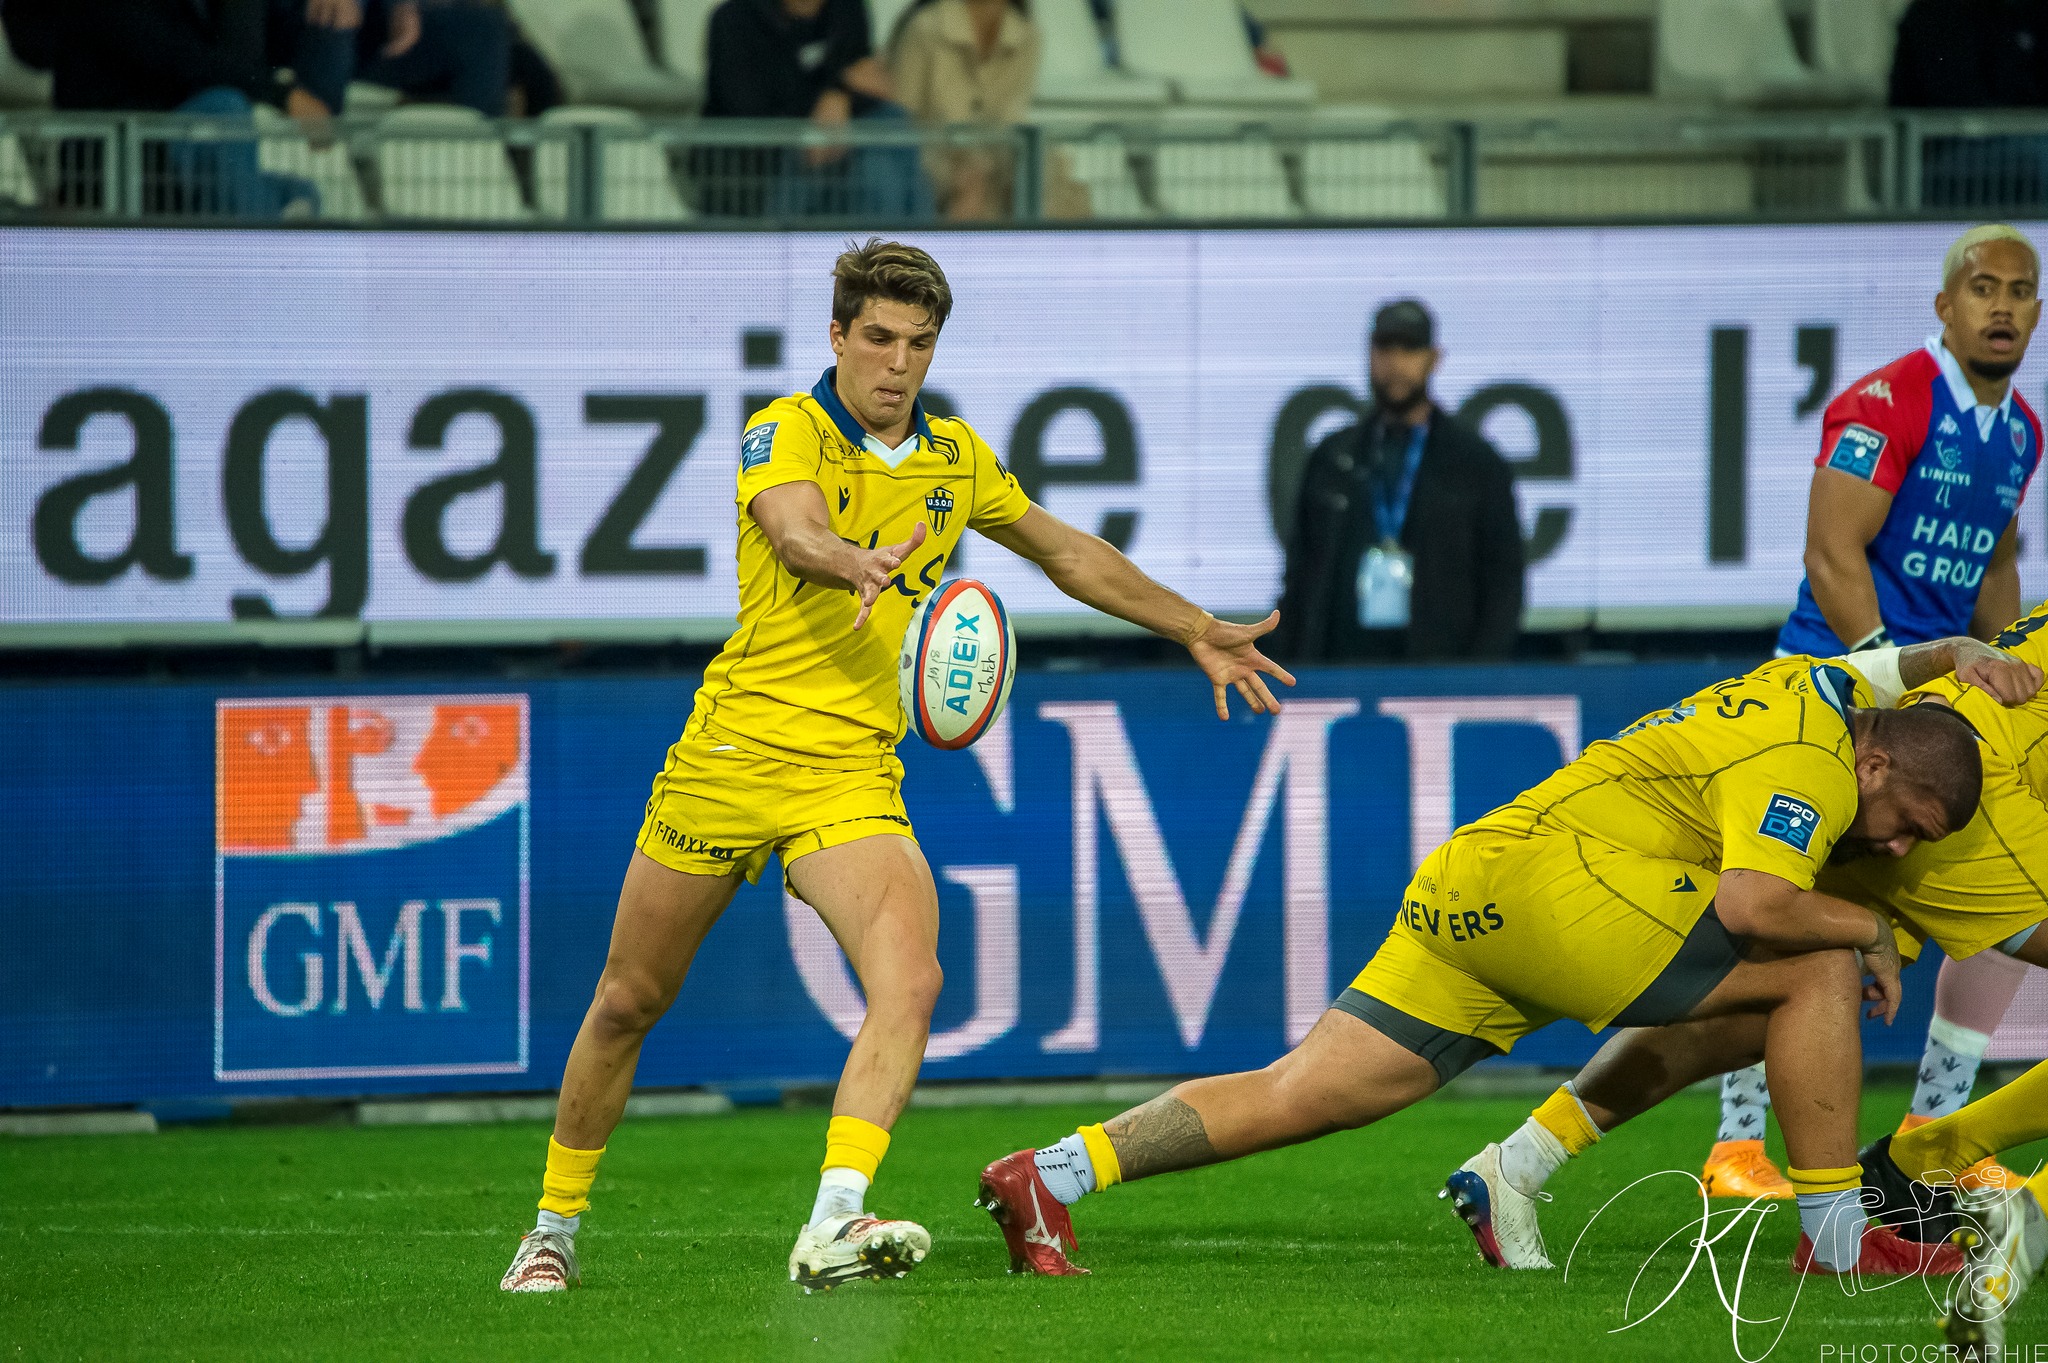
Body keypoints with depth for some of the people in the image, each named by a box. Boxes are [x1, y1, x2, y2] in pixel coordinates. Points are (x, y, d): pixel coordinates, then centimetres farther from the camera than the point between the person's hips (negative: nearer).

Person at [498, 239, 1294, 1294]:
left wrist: (1198, 633, 28)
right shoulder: (788, 433, -8)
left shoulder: (953, 458, 9)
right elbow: (797, 532, -31)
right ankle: (554, 1227, 27)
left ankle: (833, 1225, -35)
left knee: (910, 982, -25)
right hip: (732, 757, -3)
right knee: (627, 1006, 8)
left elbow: (1069, 554, 25)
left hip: (854, 775, 3)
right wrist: (859, 565, -54)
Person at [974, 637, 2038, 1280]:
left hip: (1462, 899, 9)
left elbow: (1896, 662, 44)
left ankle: (1053, 1173, -9)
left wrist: (1959, 653, 26)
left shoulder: (1819, 687, 20)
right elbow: (1751, 904, -24)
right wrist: (1867, 930, -9)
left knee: (1302, 1095, 1)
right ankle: (1840, 1240, -5)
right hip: (1548, 874, -9)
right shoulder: (1808, 762, -9)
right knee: (1820, 972, -8)